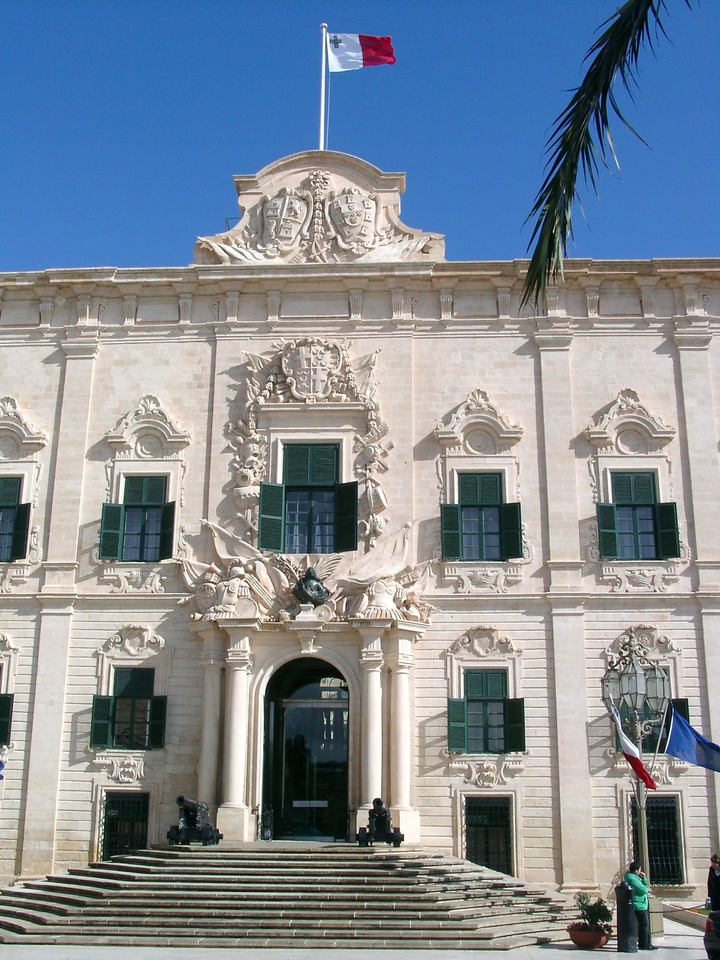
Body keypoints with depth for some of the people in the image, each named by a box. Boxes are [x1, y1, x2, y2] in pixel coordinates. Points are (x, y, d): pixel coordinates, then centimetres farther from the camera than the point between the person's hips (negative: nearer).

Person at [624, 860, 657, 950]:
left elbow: (644, 886, 16)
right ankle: (645, 945, -2)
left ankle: (642, 944, 22)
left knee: (643, 925, 16)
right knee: (645, 925, -6)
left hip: (642, 905, 11)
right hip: (640, 905, -11)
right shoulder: (633, 879, -20)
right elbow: (644, 890, -21)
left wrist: (644, 878, 2)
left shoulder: (634, 877, 14)